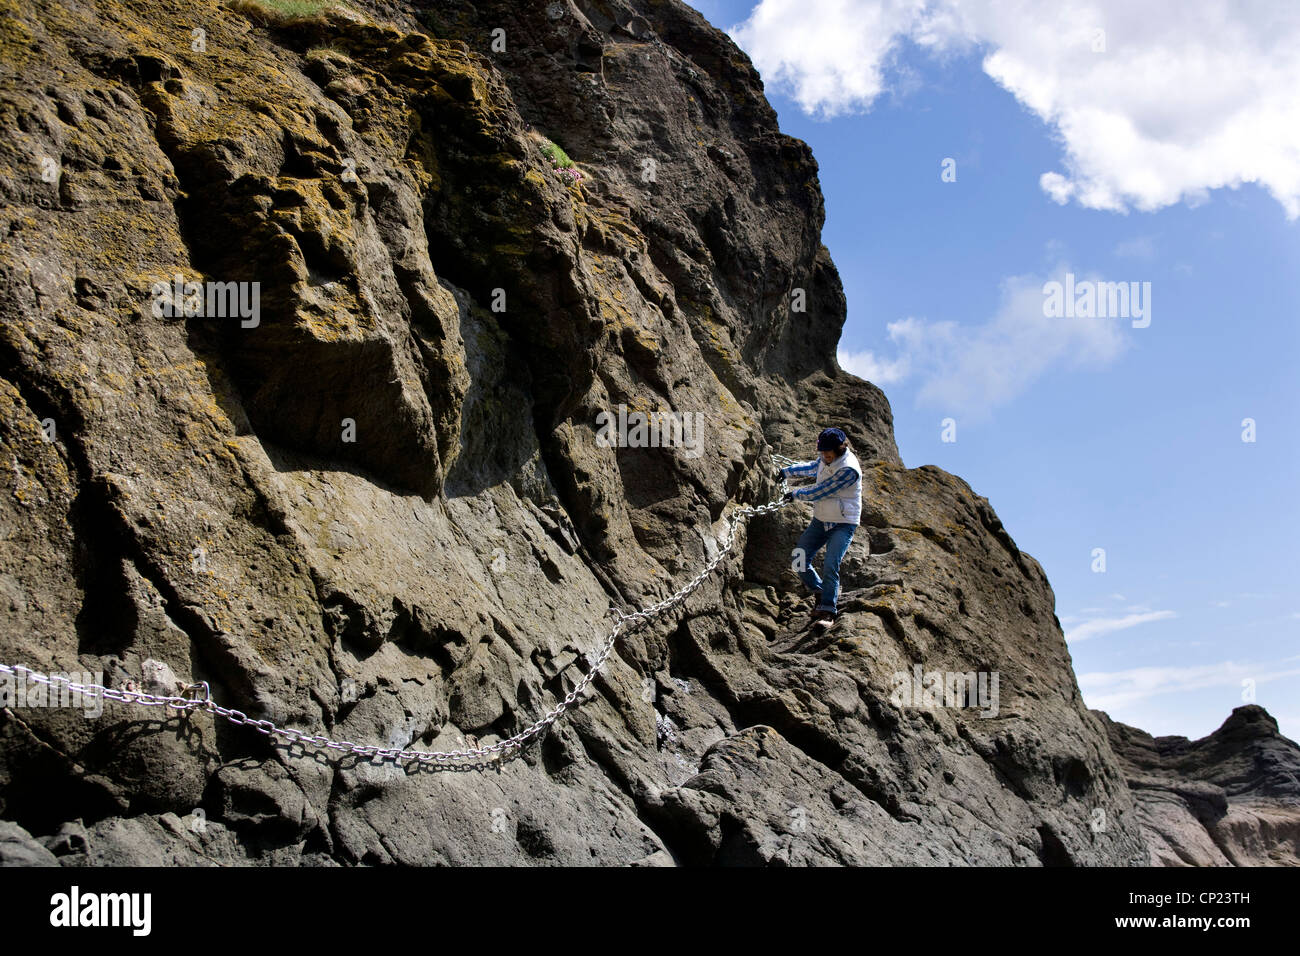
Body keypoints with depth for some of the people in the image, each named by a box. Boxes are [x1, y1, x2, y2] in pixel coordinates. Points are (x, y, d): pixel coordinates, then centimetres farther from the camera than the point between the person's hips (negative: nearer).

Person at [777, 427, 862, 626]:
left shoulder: (849, 470, -24)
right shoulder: (826, 459, 1)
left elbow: (821, 491, -20)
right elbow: (812, 468, 27)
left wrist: (796, 494, -6)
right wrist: (787, 471, 30)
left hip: (843, 524, -8)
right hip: (821, 520, 8)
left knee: (830, 565, -20)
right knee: (800, 561, 2)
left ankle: (827, 612, -14)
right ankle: (822, 593, 21)